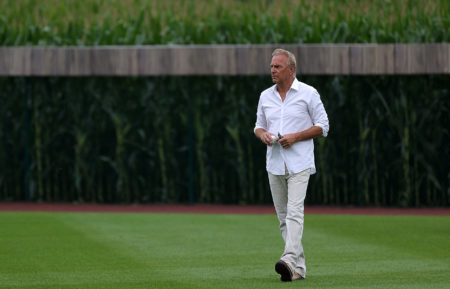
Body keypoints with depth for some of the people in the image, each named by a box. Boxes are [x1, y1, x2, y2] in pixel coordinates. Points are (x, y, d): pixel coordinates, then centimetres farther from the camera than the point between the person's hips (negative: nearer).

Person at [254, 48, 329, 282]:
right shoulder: (265, 96, 13)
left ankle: (290, 260, -32)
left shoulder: (308, 94, -2)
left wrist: (295, 137, -14)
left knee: (294, 212, -19)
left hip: (299, 164, -6)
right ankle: (299, 267, 10)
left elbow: (322, 126, -2)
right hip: (274, 164, 6)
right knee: (283, 217, 5)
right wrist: (262, 134, -4)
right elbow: (259, 125, 21)